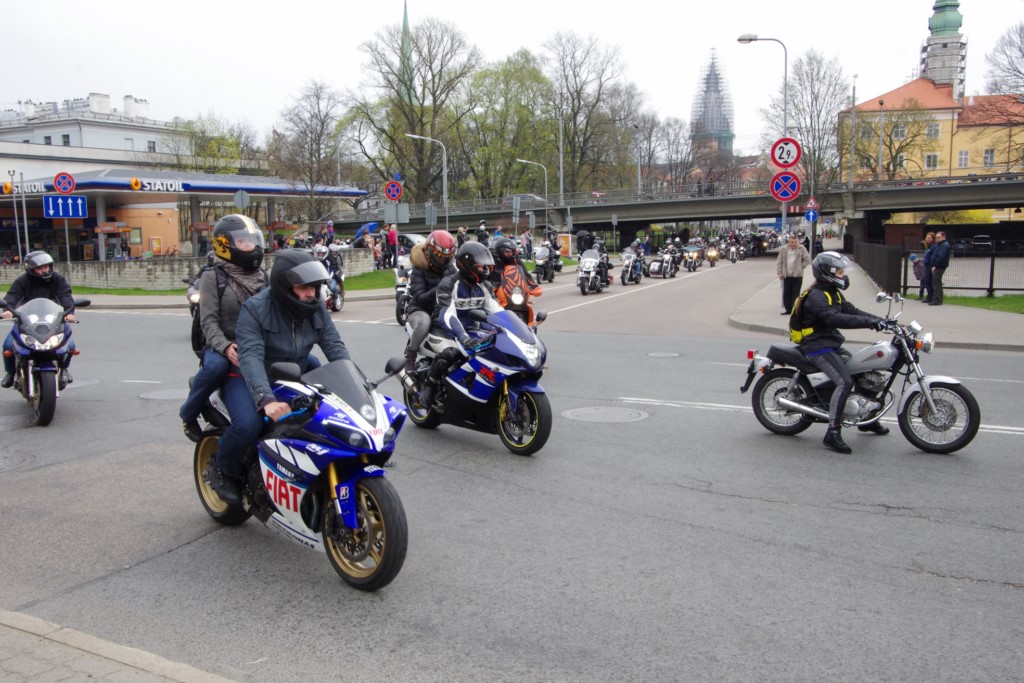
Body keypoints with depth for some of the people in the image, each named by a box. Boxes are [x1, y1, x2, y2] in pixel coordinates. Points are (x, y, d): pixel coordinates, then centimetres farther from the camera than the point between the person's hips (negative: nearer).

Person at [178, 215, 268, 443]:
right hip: (223, 346, -4)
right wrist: (225, 347, -30)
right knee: (215, 366, -39)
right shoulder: (213, 277, -4)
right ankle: (188, 413, -11)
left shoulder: (261, 275, 13)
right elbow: (209, 321, -12)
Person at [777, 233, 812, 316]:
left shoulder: (801, 249, -6)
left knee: (795, 294, 0)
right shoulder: (784, 249, 1)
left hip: (797, 275, -3)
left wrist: (801, 266, -5)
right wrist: (780, 273, 1)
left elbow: (807, 259, 0)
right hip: (787, 275, 3)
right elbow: (779, 262, 5)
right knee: (786, 293, 7)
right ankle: (788, 309, 17)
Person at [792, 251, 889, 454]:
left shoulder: (833, 293, 15)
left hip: (832, 344, 10)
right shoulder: (816, 296, -18)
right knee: (845, 382, -25)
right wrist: (869, 322, -36)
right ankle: (833, 433, -25)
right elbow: (835, 319, -32)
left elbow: (851, 311, 8)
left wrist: (879, 320, -5)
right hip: (817, 348, -10)